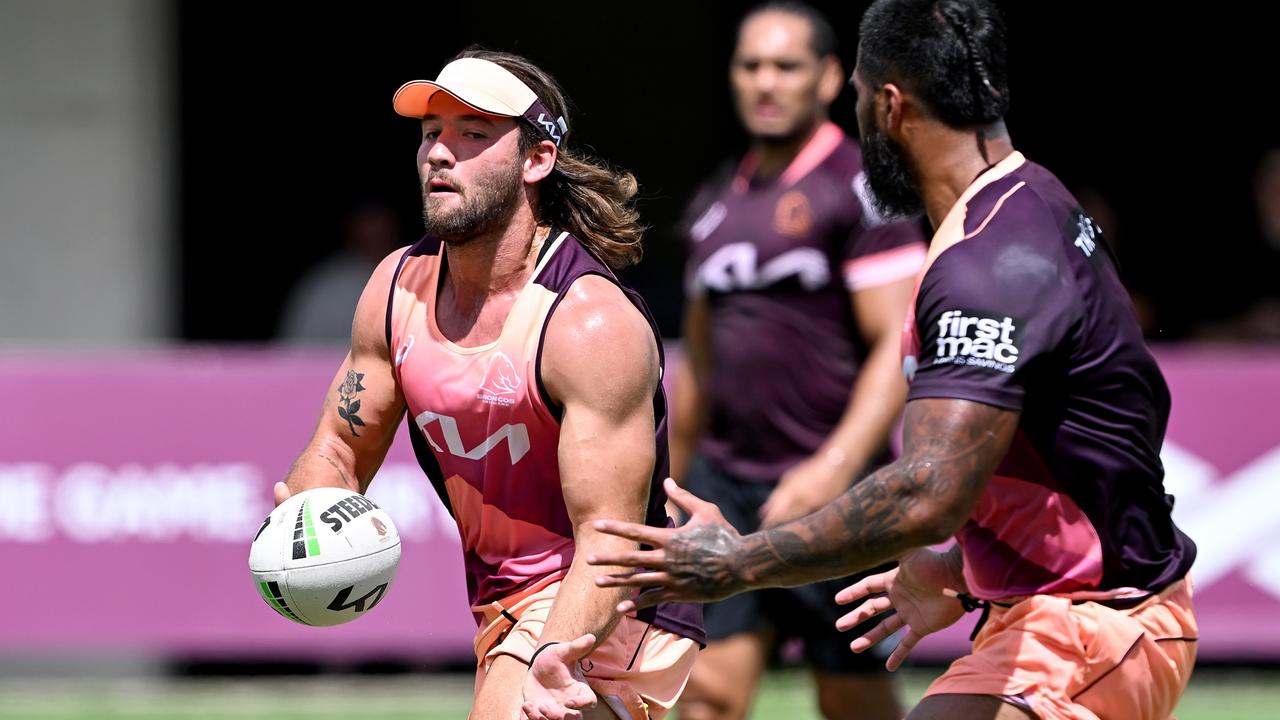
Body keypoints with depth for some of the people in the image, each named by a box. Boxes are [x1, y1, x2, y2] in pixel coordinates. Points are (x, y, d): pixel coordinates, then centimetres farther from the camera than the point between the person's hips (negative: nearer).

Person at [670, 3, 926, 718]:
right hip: (723, 484, 6)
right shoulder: (716, 203, 15)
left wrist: (835, 468, -26)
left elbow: (900, 345, -15)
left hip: (831, 494, -6)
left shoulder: (863, 188, -7)